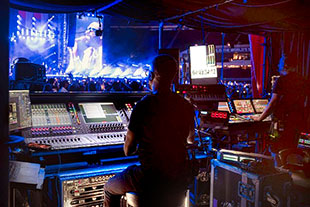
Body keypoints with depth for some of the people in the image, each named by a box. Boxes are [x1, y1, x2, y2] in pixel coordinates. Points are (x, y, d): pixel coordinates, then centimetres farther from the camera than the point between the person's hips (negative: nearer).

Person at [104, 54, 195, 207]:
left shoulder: (144, 106, -16)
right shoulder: (186, 106, 0)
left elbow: (128, 150, -8)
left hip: (151, 178, -5)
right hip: (179, 178, 6)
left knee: (109, 188, 22)